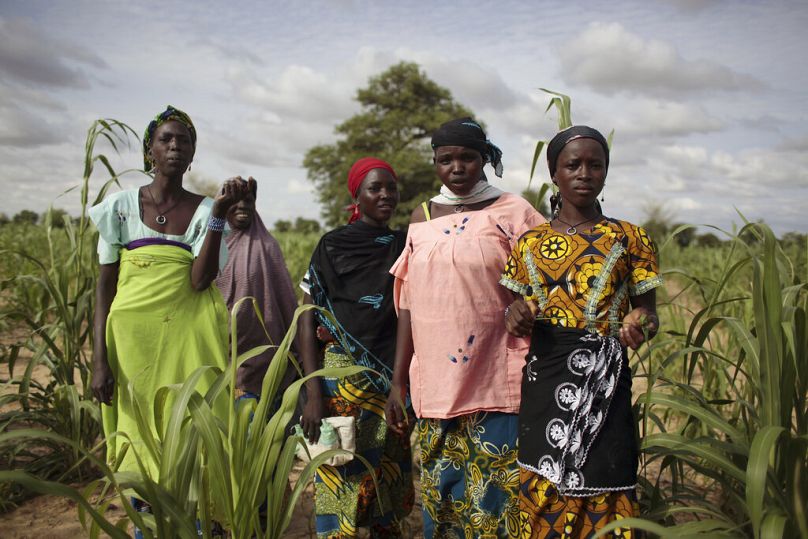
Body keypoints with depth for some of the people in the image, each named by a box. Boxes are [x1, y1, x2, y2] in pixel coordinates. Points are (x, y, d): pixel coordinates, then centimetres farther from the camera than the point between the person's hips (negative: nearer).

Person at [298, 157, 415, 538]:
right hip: (343, 375, -3)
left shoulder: (404, 246, 10)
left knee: (390, 480, 9)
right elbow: (308, 320, -4)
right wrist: (313, 393, -12)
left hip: (394, 378, 4)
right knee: (340, 479, -2)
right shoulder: (332, 245, 0)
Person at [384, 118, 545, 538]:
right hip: (436, 386, 4)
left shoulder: (513, 212, 0)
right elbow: (408, 303, 10)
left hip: (496, 389, -3)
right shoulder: (422, 218, 10)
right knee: (440, 494, 11)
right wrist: (398, 381, 8)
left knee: (495, 501, 1)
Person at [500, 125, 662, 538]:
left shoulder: (629, 239, 3)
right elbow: (514, 309, 15)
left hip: (603, 380, -2)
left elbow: (648, 311, 5)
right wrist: (515, 317, -8)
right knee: (542, 500, 7)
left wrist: (639, 327, -17)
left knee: (601, 501, 1)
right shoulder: (530, 243, 9)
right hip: (543, 381, 2)